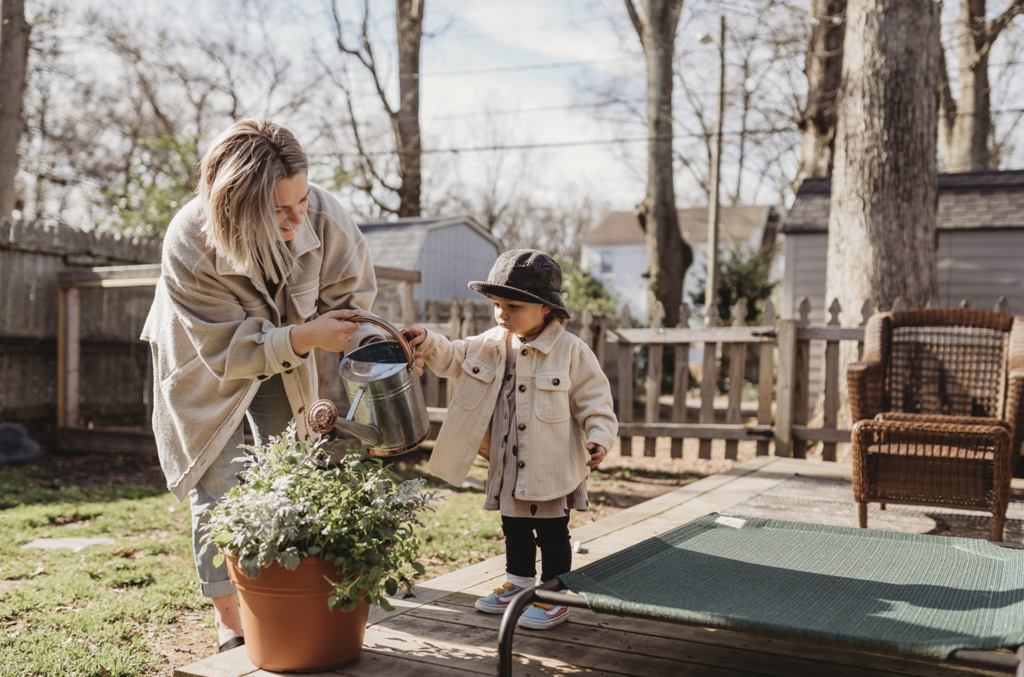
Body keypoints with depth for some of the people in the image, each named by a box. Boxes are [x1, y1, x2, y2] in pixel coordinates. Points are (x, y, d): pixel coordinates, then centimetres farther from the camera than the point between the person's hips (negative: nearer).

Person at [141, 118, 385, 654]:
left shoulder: (324, 215, -30)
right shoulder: (188, 245, -38)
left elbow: (350, 295, -15)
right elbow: (227, 348, -32)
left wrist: (369, 346, -33)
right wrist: (303, 338, -45)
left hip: (282, 356, 3)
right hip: (206, 365, -3)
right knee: (219, 490, -3)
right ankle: (230, 625, 9)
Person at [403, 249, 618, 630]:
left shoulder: (571, 352, -12)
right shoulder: (490, 346, 3)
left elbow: (594, 400, -9)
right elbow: (454, 359, 13)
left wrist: (599, 438, -21)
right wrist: (428, 344, -5)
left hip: (552, 469, -6)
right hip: (507, 467, 6)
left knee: (551, 531, 5)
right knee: (514, 527, 20)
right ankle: (519, 584, 37)